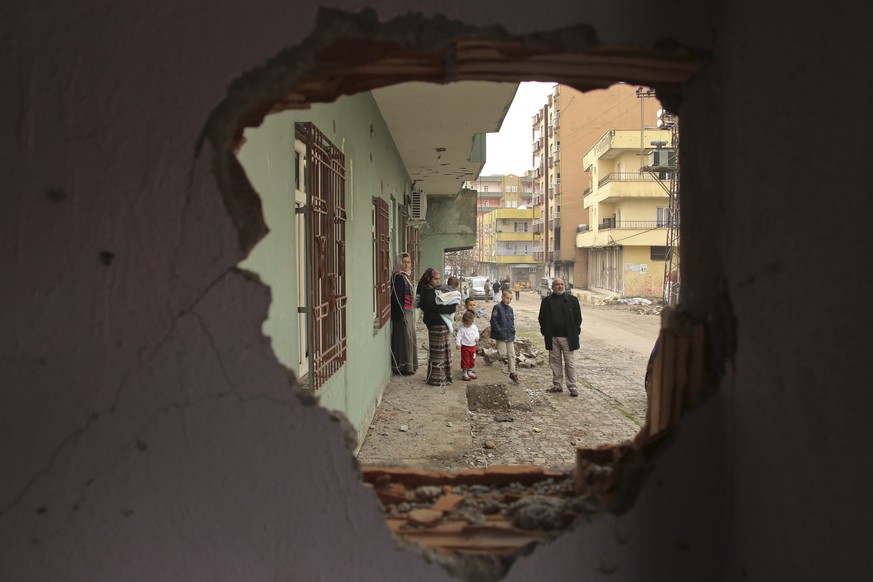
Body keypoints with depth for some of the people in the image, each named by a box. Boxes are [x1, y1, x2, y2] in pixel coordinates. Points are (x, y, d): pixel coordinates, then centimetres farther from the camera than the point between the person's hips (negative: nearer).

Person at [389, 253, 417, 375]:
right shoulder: (399, 277, -16)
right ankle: (404, 367, 3)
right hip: (403, 313, -10)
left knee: (408, 338, 15)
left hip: (408, 312, 10)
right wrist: (401, 315, -23)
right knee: (403, 338, -4)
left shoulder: (404, 277, 13)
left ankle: (408, 365, 24)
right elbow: (397, 298, -21)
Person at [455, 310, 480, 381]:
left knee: (472, 360, 15)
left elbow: (477, 333, 17)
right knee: (465, 360, -1)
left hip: (473, 346, 6)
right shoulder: (462, 329, -14)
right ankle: (464, 374, 7)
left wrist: (477, 338, -3)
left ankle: (470, 372, 29)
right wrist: (458, 344, -28)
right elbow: (459, 337, -15)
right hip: (465, 347, -6)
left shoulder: (474, 327, 3)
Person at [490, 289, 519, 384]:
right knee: (502, 354, -9)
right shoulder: (497, 307, -9)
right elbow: (493, 321, -13)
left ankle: (513, 372, 13)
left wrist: (513, 330, 10)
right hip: (501, 336, -7)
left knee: (511, 354, 7)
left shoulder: (510, 309, 13)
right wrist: (499, 331, -17)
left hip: (510, 336, 7)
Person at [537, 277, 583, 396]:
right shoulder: (546, 301, 5)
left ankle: (572, 387, 7)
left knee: (569, 362, 1)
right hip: (552, 337, 2)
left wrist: (575, 332, -1)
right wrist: (545, 332, 2)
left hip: (568, 337, -2)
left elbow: (578, 317, 5)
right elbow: (541, 318, 10)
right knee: (555, 362, 9)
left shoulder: (572, 299, 2)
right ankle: (557, 385, 19)